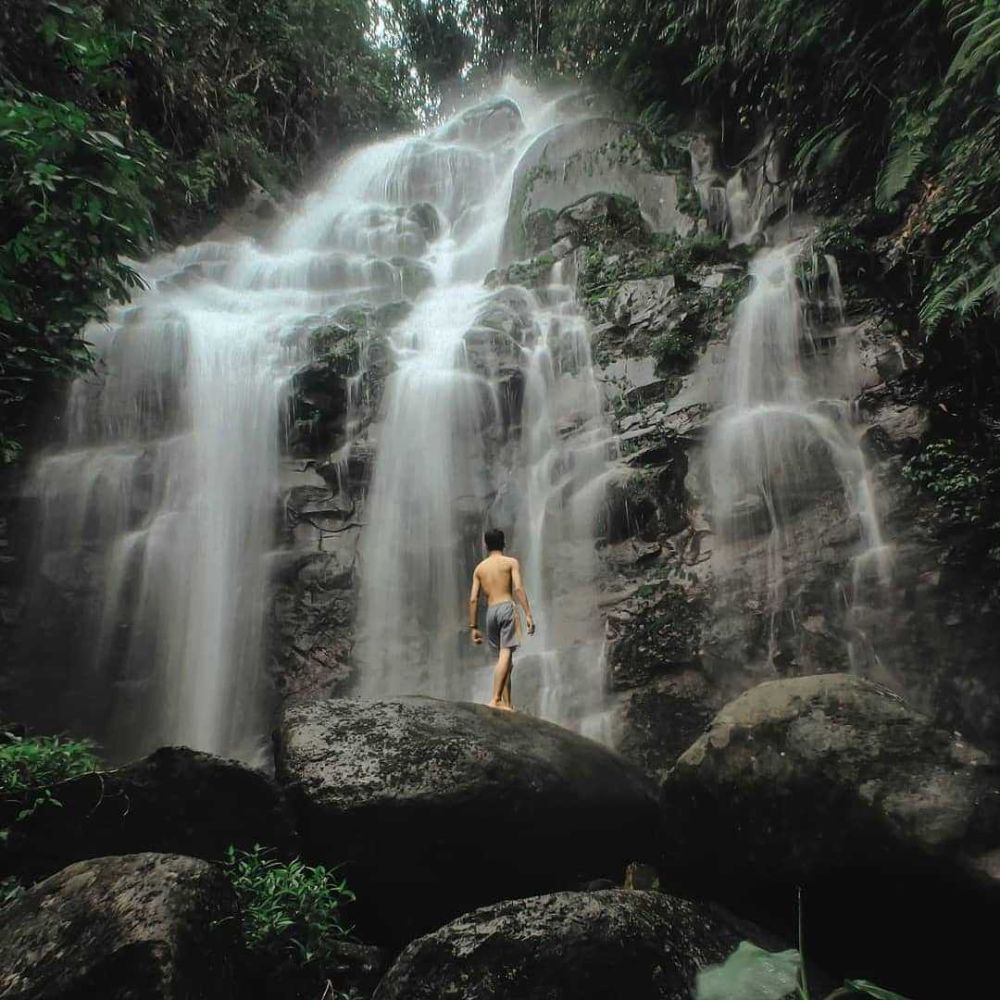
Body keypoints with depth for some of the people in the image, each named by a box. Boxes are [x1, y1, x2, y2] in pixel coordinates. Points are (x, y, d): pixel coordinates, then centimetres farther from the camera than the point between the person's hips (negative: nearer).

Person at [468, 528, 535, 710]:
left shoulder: (479, 568, 17)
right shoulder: (511, 562, 7)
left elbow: (473, 599, 11)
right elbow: (518, 588, -9)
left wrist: (474, 627, 14)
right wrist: (528, 614, -11)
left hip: (490, 611, 4)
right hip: (507, 607, -4)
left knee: (502, 656, 10)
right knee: (505, 654, -11)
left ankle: (507, 703, 7)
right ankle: (496, 699, -22)